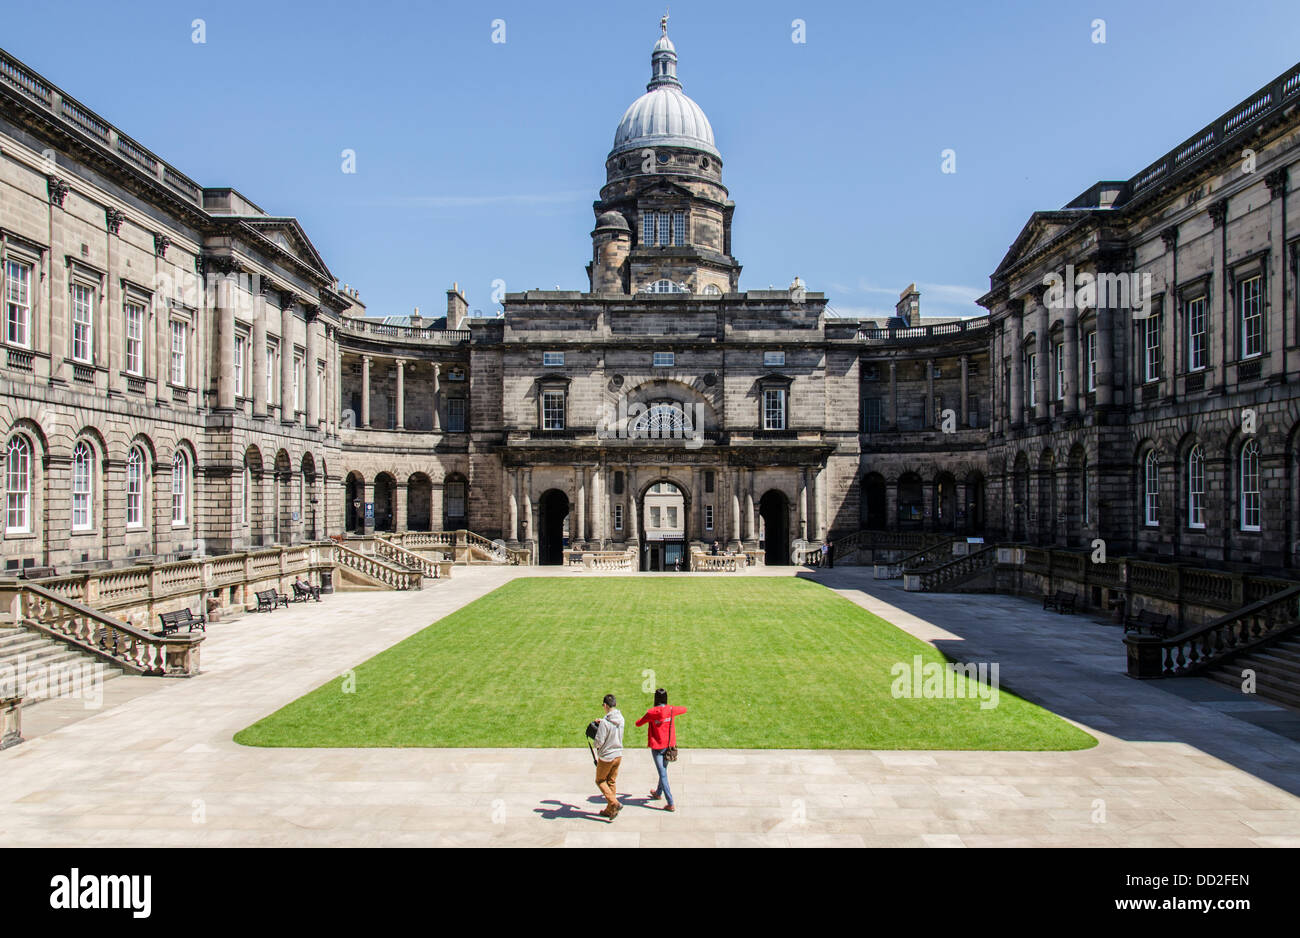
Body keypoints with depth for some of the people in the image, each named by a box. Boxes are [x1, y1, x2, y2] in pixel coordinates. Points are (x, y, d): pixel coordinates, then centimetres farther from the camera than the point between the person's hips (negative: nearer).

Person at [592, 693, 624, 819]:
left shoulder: (605, 722, -24)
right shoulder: (621, 718, -2)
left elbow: (599, 742, -22)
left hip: (606, 757, -6)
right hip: (618, 755, 7)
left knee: (600, 781, 12)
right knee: (612, 781, 18)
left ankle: (614, 803, -3)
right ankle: (610, 810, 22)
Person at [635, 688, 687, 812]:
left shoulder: (651, 713, -15)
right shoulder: (671, 710, -7)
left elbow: (638, 723, -4)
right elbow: (684, 709, 12)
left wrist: (646, 718, 13)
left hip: (657, 747, -4)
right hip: (669, 746, 4)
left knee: (663, 774, -2)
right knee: (663, 770, 23)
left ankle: (671, 804, -7)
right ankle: (658, 793, 44)